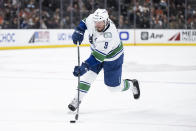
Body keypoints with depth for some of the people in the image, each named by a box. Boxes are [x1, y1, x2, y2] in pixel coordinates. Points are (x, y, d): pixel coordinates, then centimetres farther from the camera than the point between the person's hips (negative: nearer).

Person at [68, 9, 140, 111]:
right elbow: (84, 22, 3)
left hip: (112, 58, -6)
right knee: (87, 75, -11)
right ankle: (77, 100, -2)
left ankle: (132, 85, 35)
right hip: (97, 51, 6)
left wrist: (84, 67, -50)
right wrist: (79, 31, -14)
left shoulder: (109, 36, -42)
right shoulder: (91, 19, -23)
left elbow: (98, 56, -43)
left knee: (114, 86, 5)